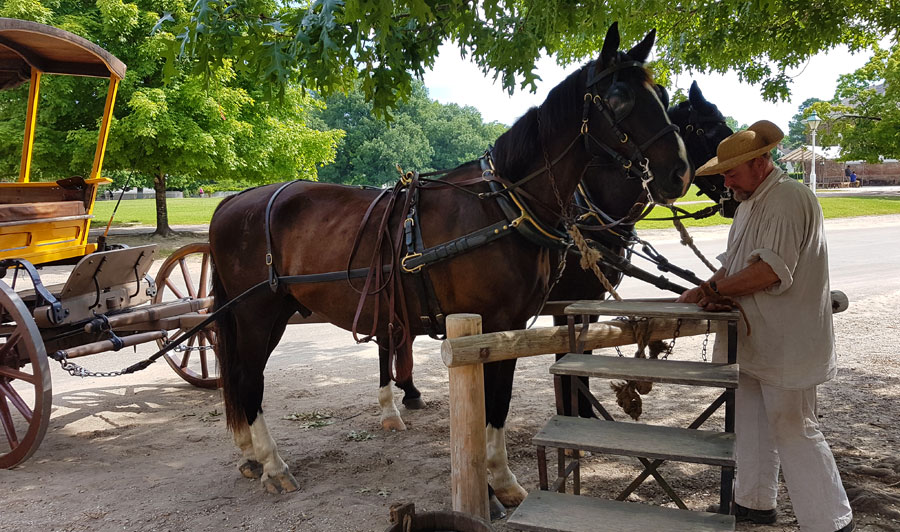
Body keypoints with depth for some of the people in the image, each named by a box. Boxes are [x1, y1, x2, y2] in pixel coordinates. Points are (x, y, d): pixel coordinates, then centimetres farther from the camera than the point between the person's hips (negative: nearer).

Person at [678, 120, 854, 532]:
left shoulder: (789, 199, -17)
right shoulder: (748, 204, 15)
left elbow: (771, 270, -25)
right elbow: (733, 262, 16)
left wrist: (711, 289, -18)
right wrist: (716, 291, -4)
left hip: (787, 344, -10)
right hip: (754, 340, 10)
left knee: (793, 431, -1)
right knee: (749, 422, 17)